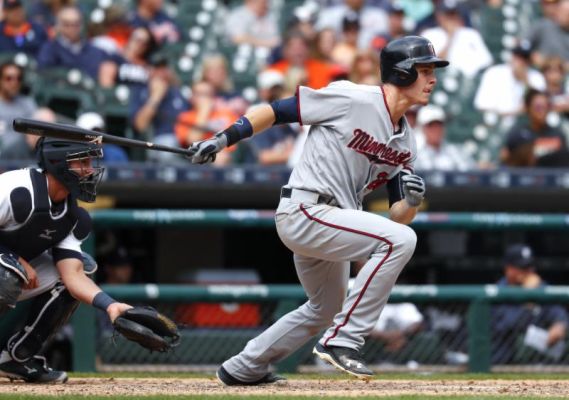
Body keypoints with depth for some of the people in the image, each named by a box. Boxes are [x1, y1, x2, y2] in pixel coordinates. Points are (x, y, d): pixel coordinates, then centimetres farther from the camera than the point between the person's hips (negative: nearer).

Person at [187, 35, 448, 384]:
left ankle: (244, 368, 40)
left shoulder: (406, 143, 10)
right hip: (303, 211, -9)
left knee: (327, 308, 24)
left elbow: (397, 218, 9)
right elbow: (276, 111, -9)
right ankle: (343, 340, -18)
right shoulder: (351, 99, -13)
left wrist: (412, 200, -13)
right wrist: (223, 140, -17)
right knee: (400, 240, -22)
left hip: (331, 224, 9)